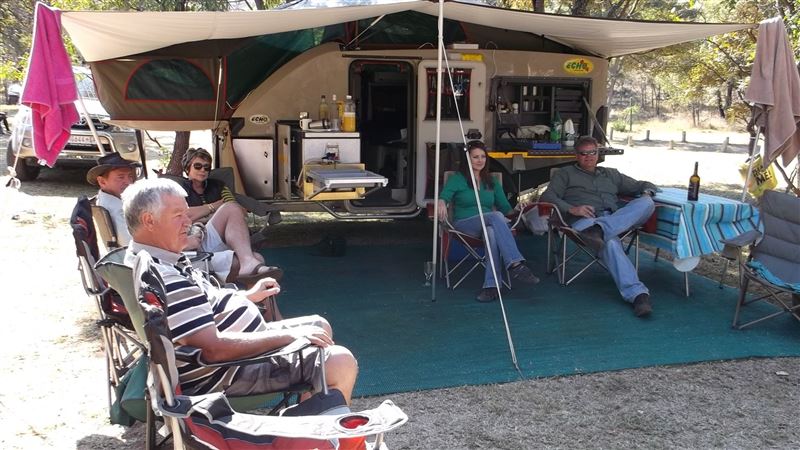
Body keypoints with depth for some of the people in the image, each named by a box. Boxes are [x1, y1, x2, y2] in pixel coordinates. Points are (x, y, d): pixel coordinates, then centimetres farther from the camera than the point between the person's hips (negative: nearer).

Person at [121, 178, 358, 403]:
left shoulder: (160, 261, 5)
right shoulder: (163, 280, -29)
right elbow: (214, 349, -32)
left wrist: (248, 296, 20)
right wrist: (288, 336, -25)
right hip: (227, 374, -11)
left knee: (320, 326, 22)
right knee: (341, 363, -21)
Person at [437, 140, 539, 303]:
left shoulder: (492, 182, 19)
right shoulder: (457, 179, 7)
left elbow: (504, 207, 16)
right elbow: (444, 196, -12)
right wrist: (442, 202, -35)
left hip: (490, 225, 3)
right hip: (464, 225, -3)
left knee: (493, 232, -38)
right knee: (496, 216, -34)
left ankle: (491, 285, -46)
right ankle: (516, 264, -47)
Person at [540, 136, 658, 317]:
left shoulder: (611, 174, 35)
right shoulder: (565, 174, 22)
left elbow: (642, 185, 36)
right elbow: (547, 197, 5)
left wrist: (647, 192, 8)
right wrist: (571, 209, -13)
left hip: (616, 219, 4)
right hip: (584, 220, -4)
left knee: (646, 204, -27)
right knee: (610, 243, -39)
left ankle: (598, 230, -51)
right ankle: (636, 293, -51)